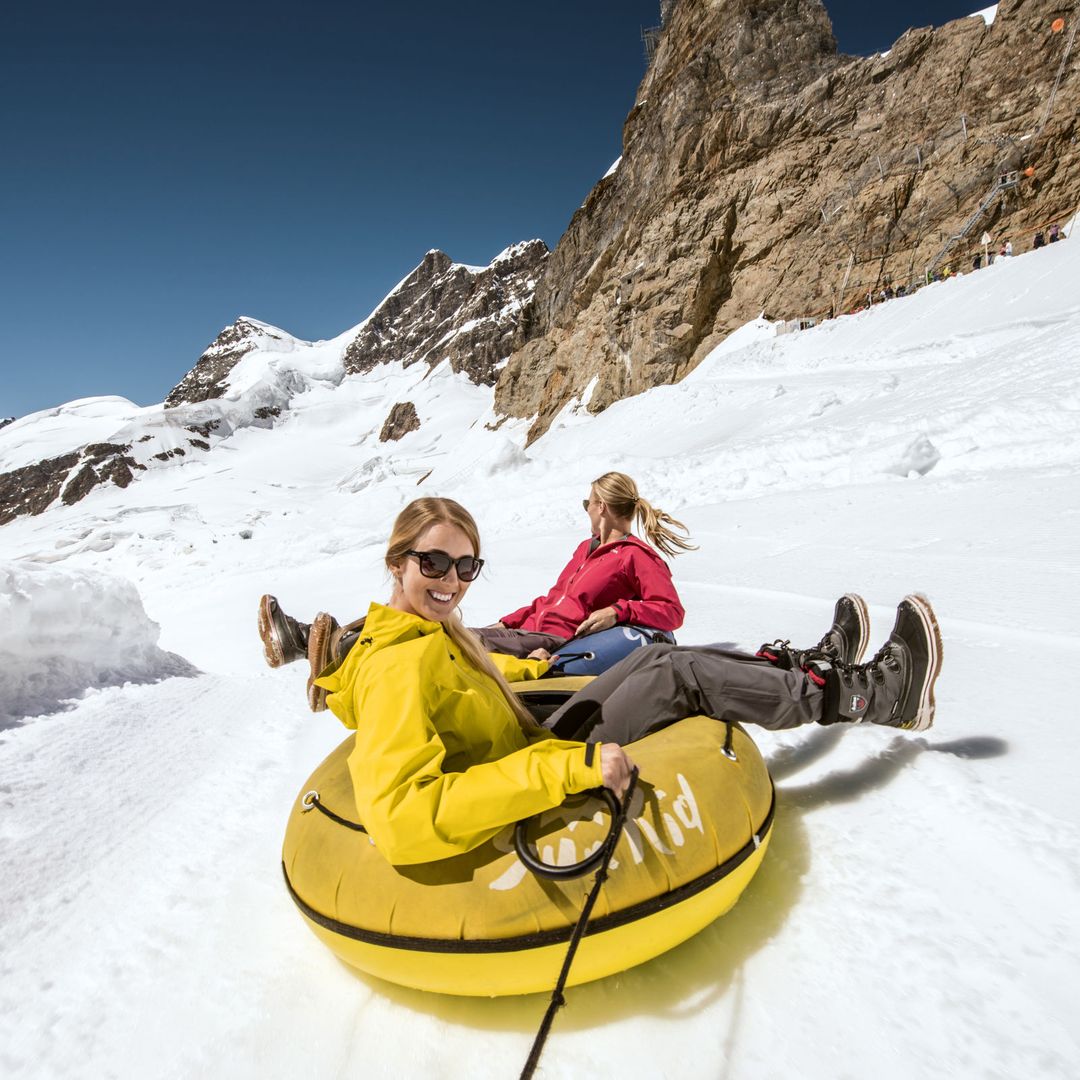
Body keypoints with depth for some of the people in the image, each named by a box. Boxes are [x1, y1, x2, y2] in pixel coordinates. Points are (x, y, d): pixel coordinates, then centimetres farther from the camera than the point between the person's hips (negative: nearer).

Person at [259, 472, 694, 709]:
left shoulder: (638, 557, -1)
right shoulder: (588, 548, 25)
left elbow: (671, 612, -10)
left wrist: (616, 611, -21)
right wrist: (507, 622, 18)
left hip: (559, 647, -8)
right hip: (529, 632, 8)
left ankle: (344, 652, -42)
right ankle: (306, 637, -10)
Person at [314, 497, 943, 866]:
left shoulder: (426, 632, 2)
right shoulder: (400, 668, -28)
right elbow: (401, 819, -37)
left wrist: (523, 668, 34)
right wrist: (571, 768, -40)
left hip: (533, 753, 9)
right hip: (533, 816, -9)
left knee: (657, 658, 6)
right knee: (680, 677, -11)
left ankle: (812, 666, 22)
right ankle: (871, 695, 7)